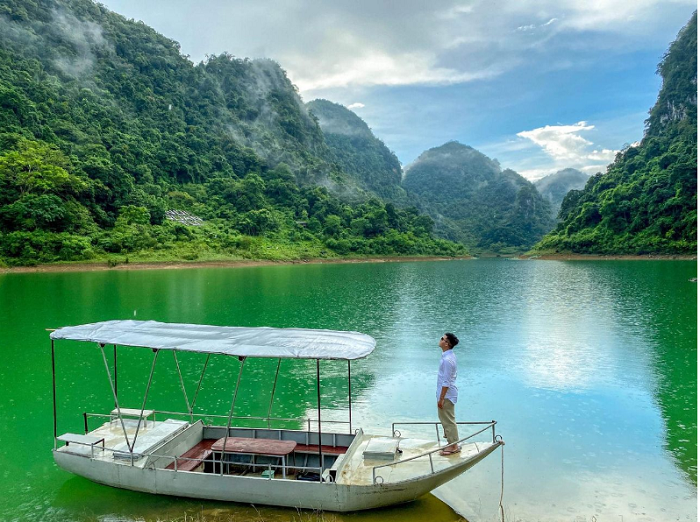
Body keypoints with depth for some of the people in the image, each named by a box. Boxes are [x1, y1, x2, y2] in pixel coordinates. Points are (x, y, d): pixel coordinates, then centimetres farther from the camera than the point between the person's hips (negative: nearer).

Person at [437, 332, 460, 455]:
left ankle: (453, 446, 16)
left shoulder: (447, 360, -27)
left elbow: (446, 382, -24)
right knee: (446, 419, 21)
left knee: (448, 421, 3)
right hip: (449, 393, 10)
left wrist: (441, 399, -18)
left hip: (447, 394, -10)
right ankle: (452, 443, 32)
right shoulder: (450, 355, 4)